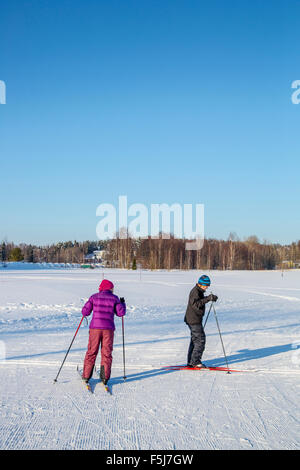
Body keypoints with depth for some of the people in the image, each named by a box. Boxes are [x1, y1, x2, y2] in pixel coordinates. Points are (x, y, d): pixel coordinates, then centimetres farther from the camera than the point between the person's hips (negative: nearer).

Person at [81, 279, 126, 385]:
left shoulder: (94, 297, 4)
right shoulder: (114, 298, 4)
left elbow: (85, 312, 3)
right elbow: (121, 313, 2)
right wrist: (122, 303, 20)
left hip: (95, 328, 1)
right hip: (108, 329, 0)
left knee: (91, 352, 9)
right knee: (107, 353, 7)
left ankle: (86, 376, 12)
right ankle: (105, 377, 5)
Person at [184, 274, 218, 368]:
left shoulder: (199, 291, 14)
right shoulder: (195, 291, -17)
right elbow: (196, 304, -31)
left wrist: (209, 298, 11)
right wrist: (208, 298, -36)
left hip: (194, 319, 10)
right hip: (194, 320, -10)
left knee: (195, 340, 14)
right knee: (200, 340, -9)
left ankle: (191, 362, 19)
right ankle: (195, 361, -5)